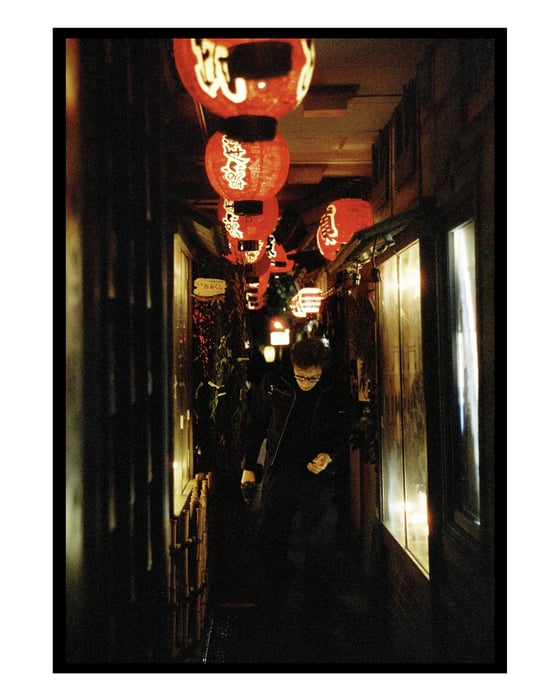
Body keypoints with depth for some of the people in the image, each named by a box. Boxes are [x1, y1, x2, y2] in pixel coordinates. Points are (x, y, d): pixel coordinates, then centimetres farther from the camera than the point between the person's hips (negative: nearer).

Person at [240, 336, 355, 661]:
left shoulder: (338, 395, -6)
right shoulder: (273, 384, -3)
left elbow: (343, 433, 4)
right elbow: (256, 424, 6)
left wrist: (329, 455, -17)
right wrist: (249, 466, 7)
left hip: (319, 479, -1)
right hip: (278, 476, 1)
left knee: (318, 554, 4)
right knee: (271, 548, 6)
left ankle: (312, 623, 20)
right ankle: (271, 620, 22)